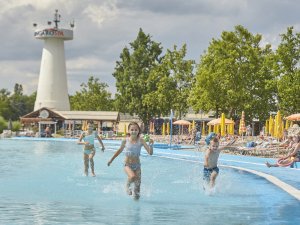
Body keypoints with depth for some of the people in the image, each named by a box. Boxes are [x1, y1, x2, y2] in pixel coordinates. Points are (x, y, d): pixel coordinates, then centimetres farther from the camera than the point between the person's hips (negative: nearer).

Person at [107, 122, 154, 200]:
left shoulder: (141, 141, -8)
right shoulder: (125, 141, -7)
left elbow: (150, 152, -11)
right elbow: (120, 150, 11)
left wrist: (151, 144, -31)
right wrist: (111, 160, 20)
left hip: (137, 165, 2)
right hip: (127, 165, -2)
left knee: (137, 184, 2)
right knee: (133, 176, -30)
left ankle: (136, 196, 26)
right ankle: (128, 185, 2)